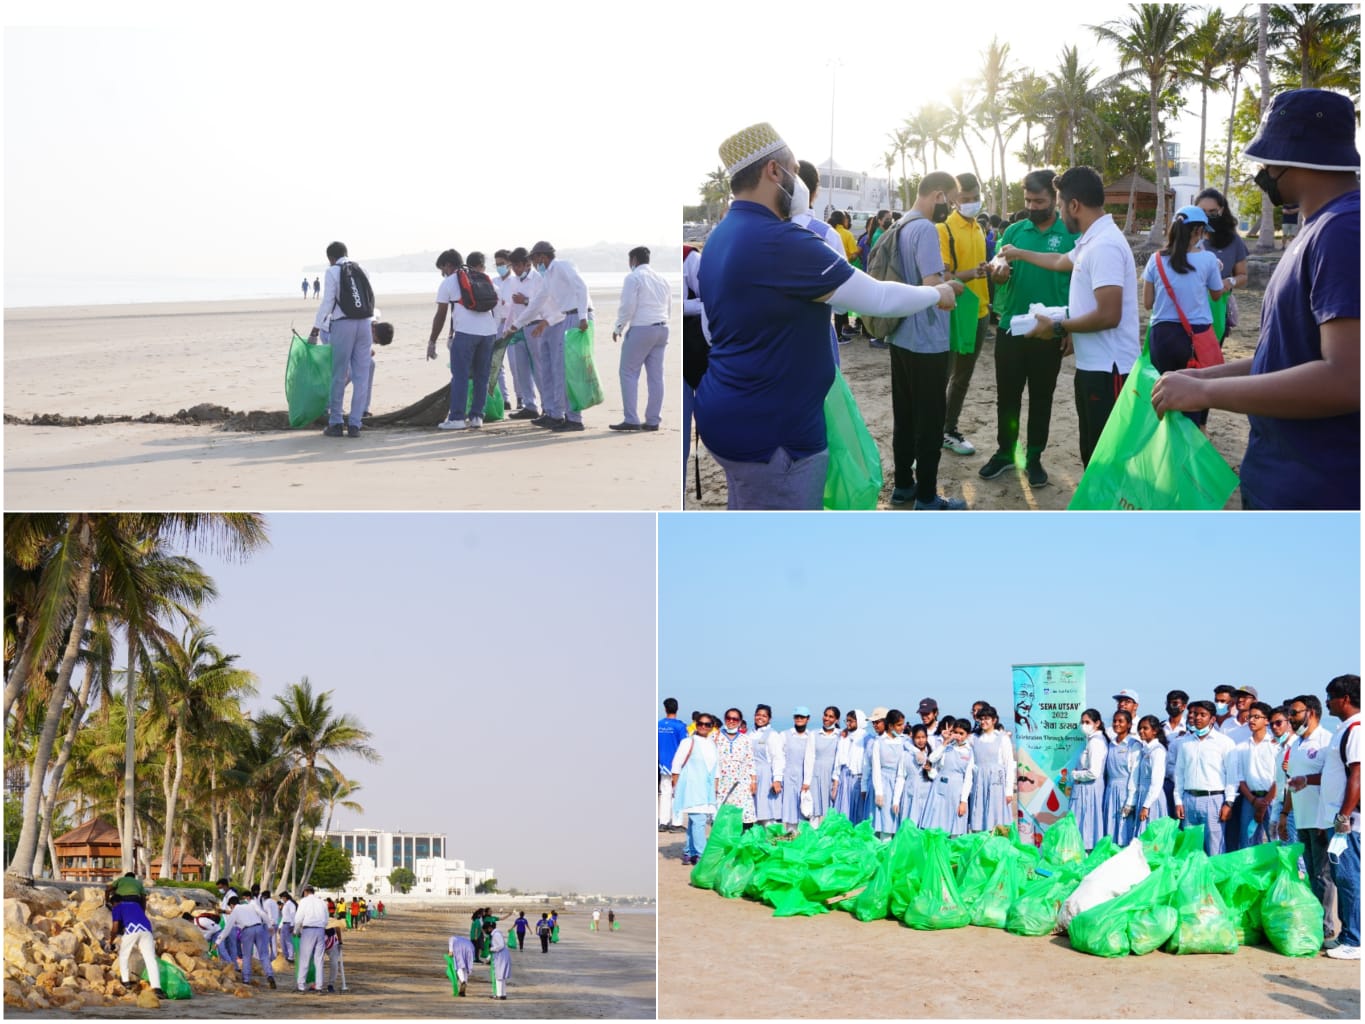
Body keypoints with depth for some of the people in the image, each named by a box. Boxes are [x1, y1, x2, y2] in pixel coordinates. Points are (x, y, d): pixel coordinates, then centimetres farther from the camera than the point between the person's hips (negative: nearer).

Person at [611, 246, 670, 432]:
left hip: (640, 329, -7)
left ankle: (631, 420, -9)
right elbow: (669, 309, 19)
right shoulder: (661, 280, 17)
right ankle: (652, 421, 6)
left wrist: (618, 329, -2)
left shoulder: (633, 277, -6)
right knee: (655, 376, 6)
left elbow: (627, 306, -13)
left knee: (629, 373, -2)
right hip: (661, 329, 7)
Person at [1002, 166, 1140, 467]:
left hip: (1107, 368, -11)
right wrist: (1019, 254, 47)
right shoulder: (1092, 241, 13)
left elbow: (1108, 315, -27)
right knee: (1093, 453, 17)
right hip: (1092, 365, 11)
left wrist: (1059, 327, -15)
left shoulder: (1104, 246, -21)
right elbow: (1060, 261, 37)